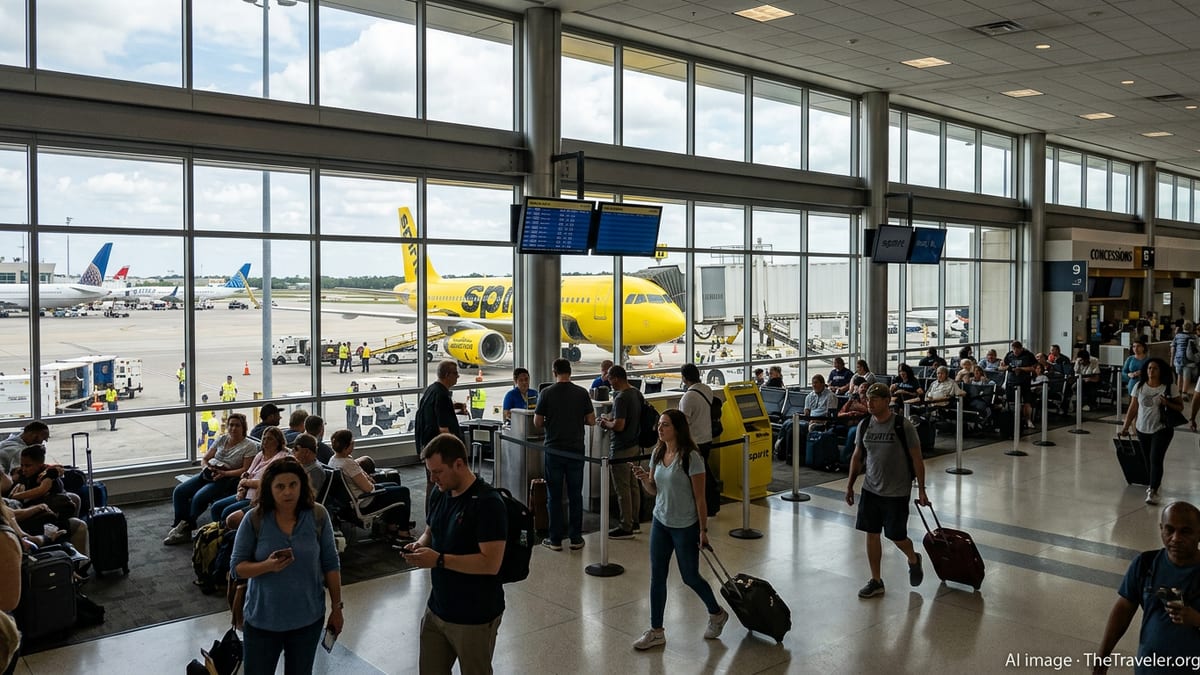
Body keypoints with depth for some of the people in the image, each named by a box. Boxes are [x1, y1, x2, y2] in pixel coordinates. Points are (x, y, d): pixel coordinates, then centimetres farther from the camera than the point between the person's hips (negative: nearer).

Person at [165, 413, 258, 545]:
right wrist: (207, 468, -5)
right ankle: (180, 528, -9)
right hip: (209, 474, 7)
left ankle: (186, 528, -8)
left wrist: (224, 473, -18)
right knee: (179, 491, -12)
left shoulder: (250, 445, -2)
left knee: (199, 498, -27)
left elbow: (245, 469, -8)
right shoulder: (222, 440, 15)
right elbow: (205, 459, 17)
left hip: (228, 479, -6)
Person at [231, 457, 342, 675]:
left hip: (308, 618, 1)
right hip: (262, 618, -1)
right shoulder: (254, 519, -12)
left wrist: (336, 608, 2)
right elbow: (237, 566, -7)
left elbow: (330, 565, -2)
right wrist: (267, 566, -27)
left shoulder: (318, 515, -10)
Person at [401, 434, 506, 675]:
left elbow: (491, 563, -26)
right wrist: (420, 545, -4)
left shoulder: (488, 503, -22)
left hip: (475, 617, -7)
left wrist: (438, 560, -26)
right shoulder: (439, 495, 3)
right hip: (437, 609, 7)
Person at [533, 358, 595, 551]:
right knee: (575, 495, 9)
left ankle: (555, 539, 9)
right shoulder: (582, 393, -3)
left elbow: (537, 423, -4)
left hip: (554, 450, -1)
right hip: (576, 449, 1)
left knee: (554, 496, 6)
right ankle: (575, 538, 14)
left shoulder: (547, 393, -7)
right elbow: (591, 421, 0)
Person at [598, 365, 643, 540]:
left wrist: (606, 424, -8)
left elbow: (619, 425, -27)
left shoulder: (621, 398, -22)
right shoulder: (637, 394, 7)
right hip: (634, 445, 10)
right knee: (633, 485, 17)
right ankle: (634, 521, 26)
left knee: (622, 489, -1)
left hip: (621, 449, -10)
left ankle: (626, 527, 5)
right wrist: (612, 419, 13)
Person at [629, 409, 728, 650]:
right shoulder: (657, 453, 1)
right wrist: (643, 478, -12)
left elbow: (700, 498, -15)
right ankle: (656, 632, 17)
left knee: (690, 577, 8)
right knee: (657, 577, 6)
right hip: (660, 523, 6)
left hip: (685, 527, -6)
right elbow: (653, 490, 9)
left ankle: (717, 614, 35)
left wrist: (703, 530, -13)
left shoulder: (691, 457, -20)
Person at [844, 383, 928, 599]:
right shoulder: (865, 425, 1)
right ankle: (875, 581, 18)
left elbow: (917, 459, -8)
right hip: (871, 489, 4)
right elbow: (857, 457, 11)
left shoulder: (903, 426, -13)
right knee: (871, 533, 6)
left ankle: (913, 560, 37)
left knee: (897, 536, 3)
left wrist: (921, 490, -7)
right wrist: (850, 485, 11)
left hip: (897, 492, -4)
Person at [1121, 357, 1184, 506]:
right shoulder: (1139, 387, 1)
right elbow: (1133, 408, 6)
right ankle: (1155, 482, 35)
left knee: (1156, 460, -12)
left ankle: (1153, 491, -12)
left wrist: (1167, 403, -21)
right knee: (1148, 459, 12)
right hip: (1142, 429, 4)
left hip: (1162, 429, -3)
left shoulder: (1169, 388, -7)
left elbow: (1180, 407, -1)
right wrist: (1126, 426, 0)